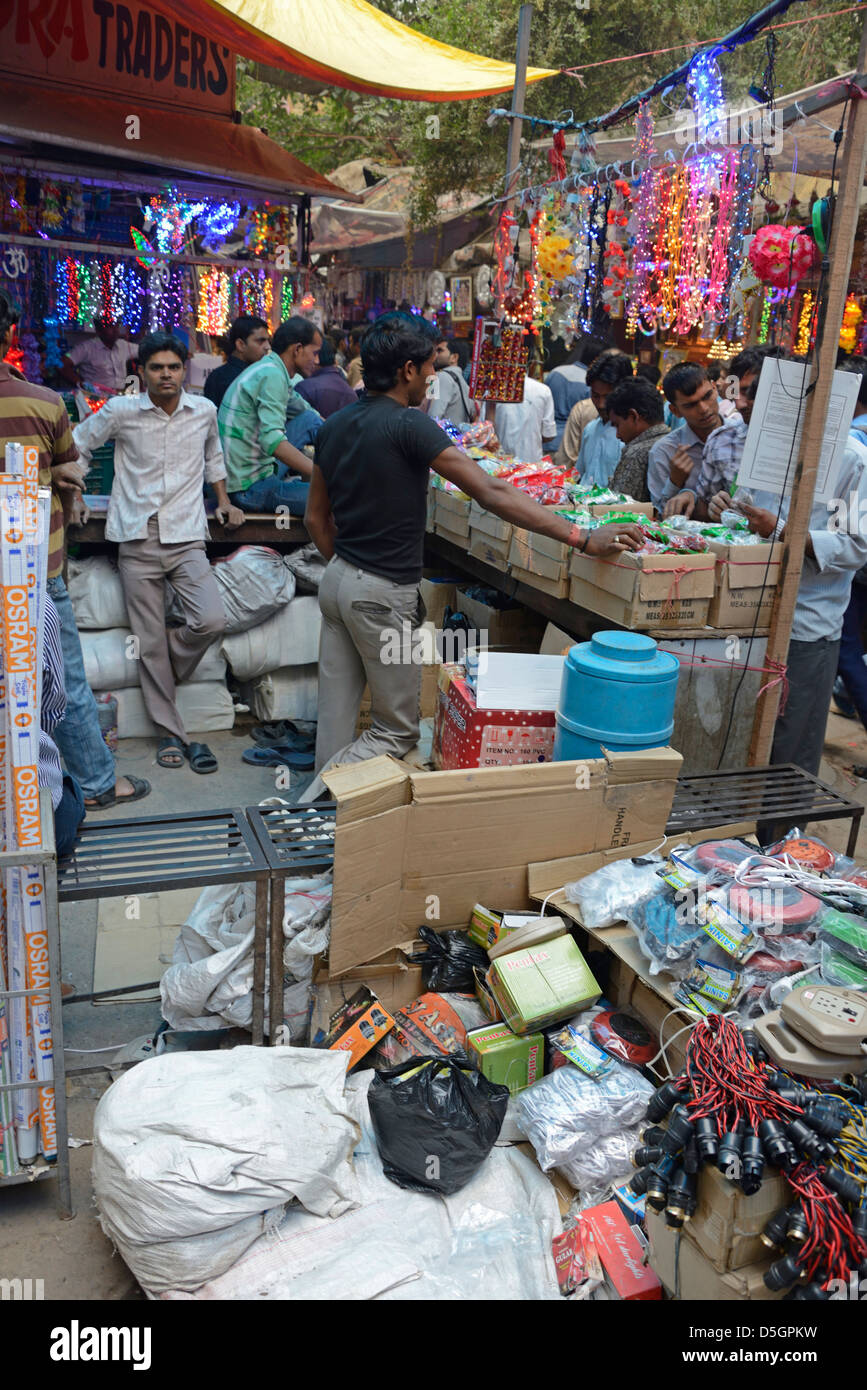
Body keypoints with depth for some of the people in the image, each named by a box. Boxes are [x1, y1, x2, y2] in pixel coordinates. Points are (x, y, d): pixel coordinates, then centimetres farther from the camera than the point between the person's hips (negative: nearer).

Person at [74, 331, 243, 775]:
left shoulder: (204, 411, 7)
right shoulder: (120, 412, 1)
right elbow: (76, 446, 14)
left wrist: (224, 501, 23)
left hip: (187, 538, 1)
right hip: (138, 541, -1)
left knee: (211, 621, -18)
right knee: (150, 642, 1)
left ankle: (162, 669, 14)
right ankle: (170, 732, 13)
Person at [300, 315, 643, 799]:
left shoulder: (334, 426, 6)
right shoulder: (410, 426, -17)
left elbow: (316, 517, 13)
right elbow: (493, 493, -23)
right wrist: (584, 538, -23)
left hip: (337, 579, 8)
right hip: (383, 594, -8)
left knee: (336, 714, 15)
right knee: (398, 731, 6)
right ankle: (327, 788, -1)